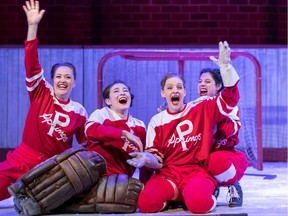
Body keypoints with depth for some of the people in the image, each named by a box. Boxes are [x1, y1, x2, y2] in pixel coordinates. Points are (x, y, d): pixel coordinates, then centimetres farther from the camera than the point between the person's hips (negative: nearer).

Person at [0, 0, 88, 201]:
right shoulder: (41, 94, 0)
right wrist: (33, 26, -21)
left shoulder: (79, 112, 3)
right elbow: (32, 64, -11)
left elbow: (87, 144, 12)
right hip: (23, 160, -2)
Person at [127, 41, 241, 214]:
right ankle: (174, 194, 4)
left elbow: (230, 99, -2)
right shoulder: (157, 121, 11)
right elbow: (157, 160, 9)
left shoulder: (202, 109, 7)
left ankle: (205, 194, 2)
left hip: (197, 171, -2)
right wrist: (146, 159, -17)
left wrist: (225, 66, -13)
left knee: (198, 203, -38)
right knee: (146, 203, -30)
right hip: (167, 174, 2)